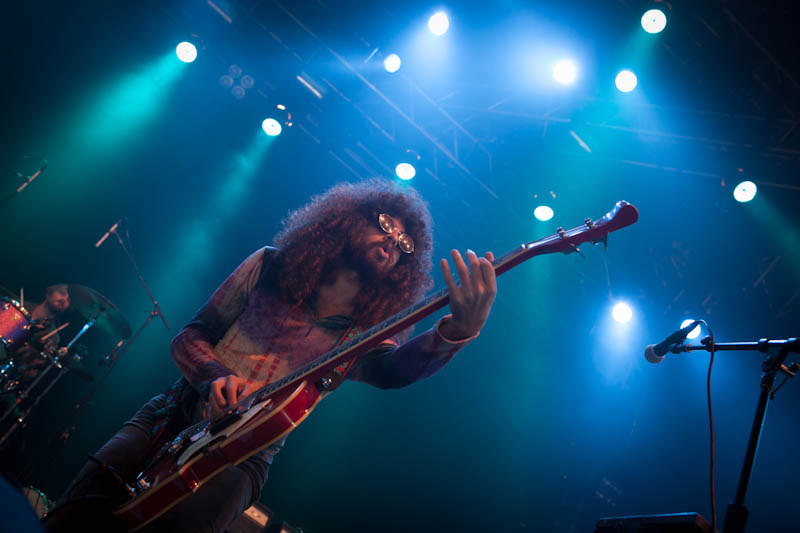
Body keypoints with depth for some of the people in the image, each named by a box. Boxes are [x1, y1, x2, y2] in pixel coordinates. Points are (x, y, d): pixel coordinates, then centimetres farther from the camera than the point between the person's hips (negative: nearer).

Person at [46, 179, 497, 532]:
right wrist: (216, 378, -21)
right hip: (176, 415, 1)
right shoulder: (270, 267, 2)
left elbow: (396, 369, -26)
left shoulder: (363, 337, -1)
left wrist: (460, 328, -47)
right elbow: (190, 337, 3)